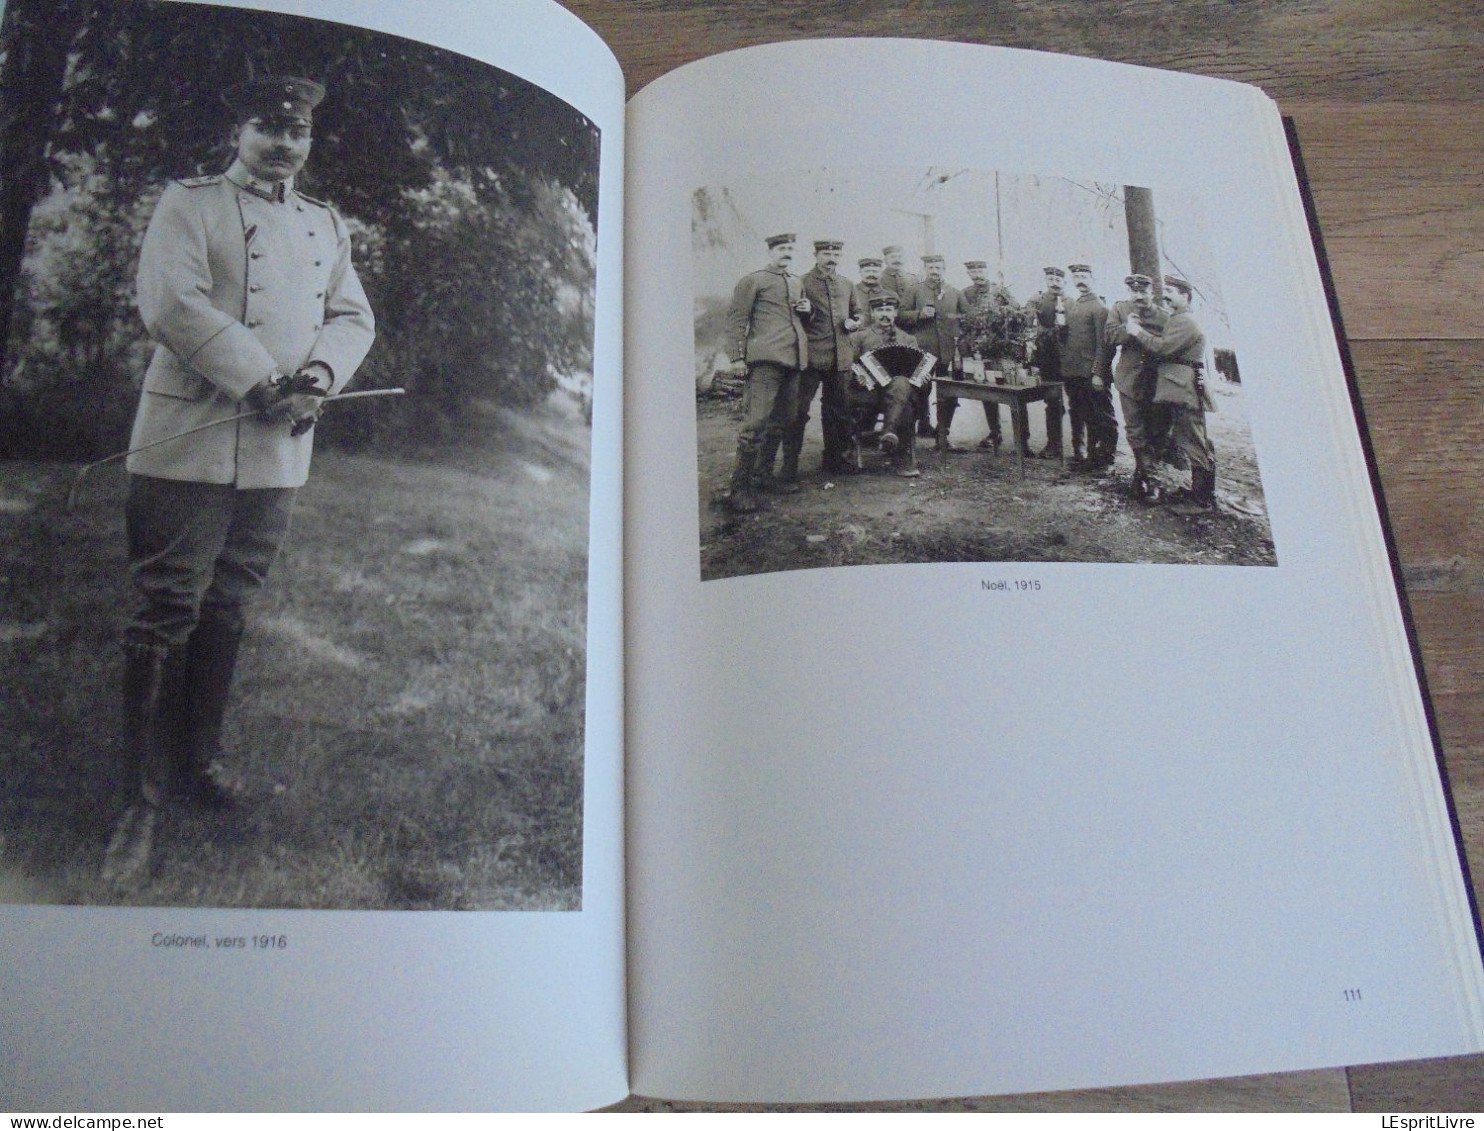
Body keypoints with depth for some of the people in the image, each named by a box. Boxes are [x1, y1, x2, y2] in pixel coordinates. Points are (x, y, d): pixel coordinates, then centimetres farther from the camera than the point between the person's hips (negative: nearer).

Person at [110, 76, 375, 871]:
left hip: (280, 454, 5)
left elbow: (353, 317, 13)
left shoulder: (327, 225, 19)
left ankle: (195, 766, 25)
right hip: (191, 443, -5)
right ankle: (141, 792, 8)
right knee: (167, 618, -2)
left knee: (226, 616, 13)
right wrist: (261, 383, -17)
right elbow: (170, 303, -12)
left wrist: (318, 374, -8)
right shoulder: (189, 204, 2)